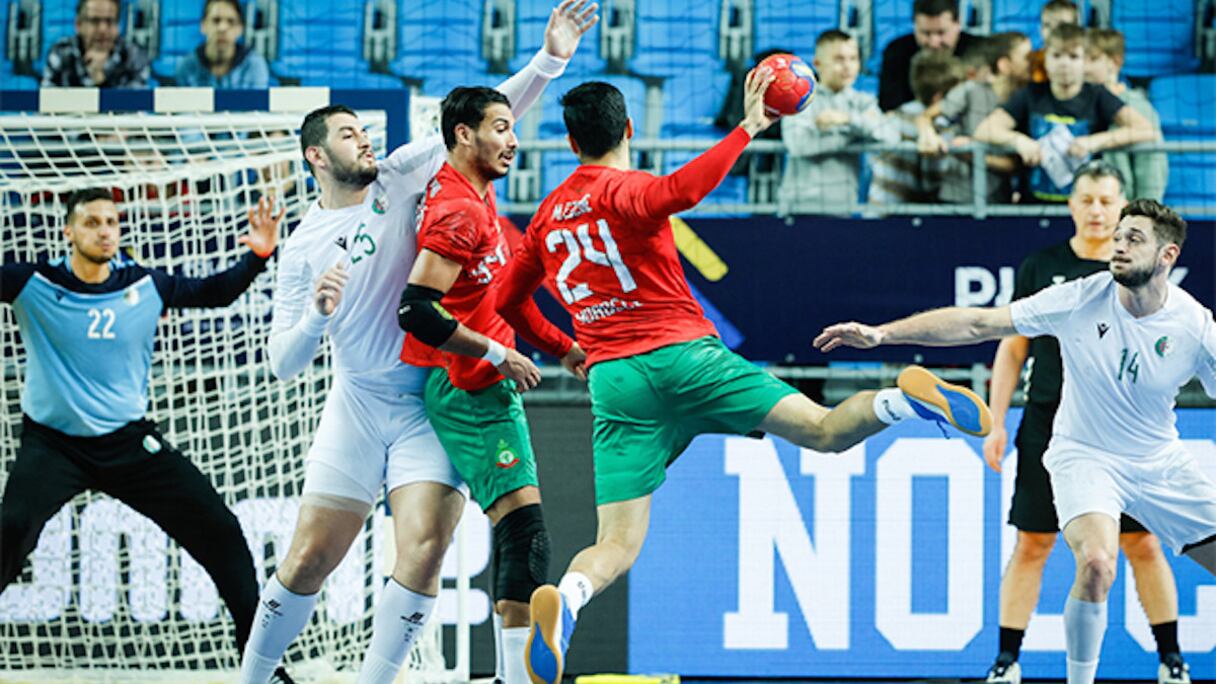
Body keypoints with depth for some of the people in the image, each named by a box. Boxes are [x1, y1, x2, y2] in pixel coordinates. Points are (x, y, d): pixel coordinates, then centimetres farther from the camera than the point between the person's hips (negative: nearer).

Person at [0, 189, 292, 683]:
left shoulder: (146, 286, 0)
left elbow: (213, 292, 14)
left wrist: (257, 257, -1)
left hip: (129, 440, 3)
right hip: (52, 442, -3)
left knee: (218, 529, -3)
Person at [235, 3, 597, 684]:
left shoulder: (398, 179, 0)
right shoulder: (303, 247, 1)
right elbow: (285, 364, 0)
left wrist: (549, 61, -18)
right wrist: (316, 314, -20)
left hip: (434, 404, -1)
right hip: (357, 406, 1)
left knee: (422, 553, -16)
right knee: (308, 561, 0)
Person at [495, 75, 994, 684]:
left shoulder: (547, 217, 16)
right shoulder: (621, 190, 0)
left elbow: (506, 306, 26)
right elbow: (679, 191, -25)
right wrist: (746, 130, -19)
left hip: (612, 383, 3)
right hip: (682, 354, -3)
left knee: (617, 546, -2)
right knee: (824, 431, -6)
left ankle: (565, 600, -34)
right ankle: (906, 400, -36)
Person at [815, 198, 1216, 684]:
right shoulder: (1081, 299, -16)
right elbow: (976, 324, -15)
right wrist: (881, 333, -21)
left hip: (1160, 462, 3)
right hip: (1085, 456, -3)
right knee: (1097, 563, -29)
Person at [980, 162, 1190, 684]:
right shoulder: (1041, 267, 4)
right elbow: (1013, 350, 8)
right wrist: (995, 422, 4)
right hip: (1048, 423, 0)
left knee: (1143, 545, 1)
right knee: (1031, 545, 0)